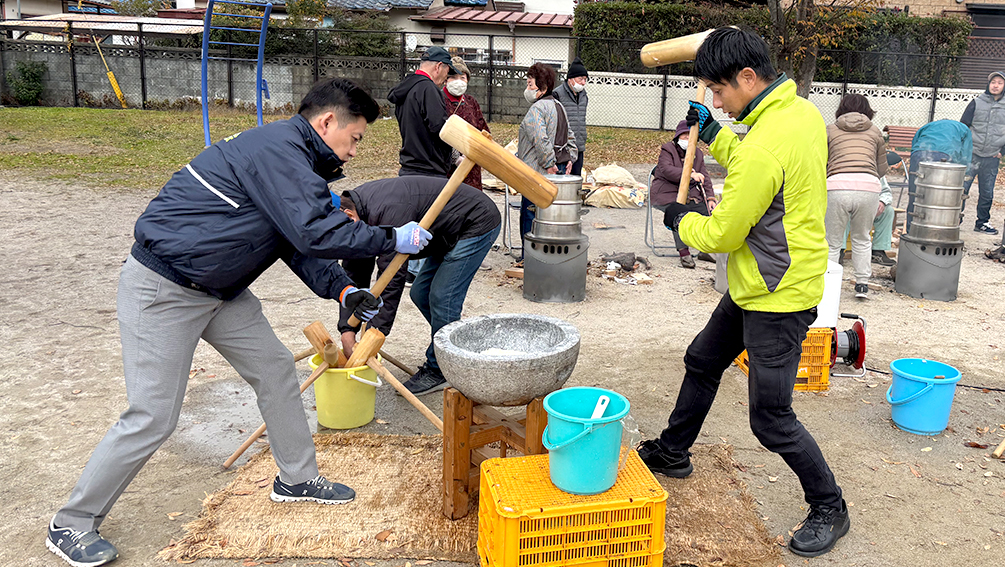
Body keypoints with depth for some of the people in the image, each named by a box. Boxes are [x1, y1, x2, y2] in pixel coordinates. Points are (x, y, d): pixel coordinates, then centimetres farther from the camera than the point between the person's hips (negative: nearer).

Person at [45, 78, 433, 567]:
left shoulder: (294, 159, 10)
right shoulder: (278, 147, -23)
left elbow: (297, 244, 12)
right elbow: (316, 233, -29)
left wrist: (343, 290, 0)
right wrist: (393, 240, -17)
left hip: (219, 288, 10)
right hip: (163, 289, -10)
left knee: (275, 370, 11)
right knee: (153, 417, -4)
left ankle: (296, 477, 29)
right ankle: (72, 524, 16)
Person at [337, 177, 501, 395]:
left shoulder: (388, 213, -34)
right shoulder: (358, 205, -4)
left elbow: (392, 279, -35)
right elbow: (354, 276, -5)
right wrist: (347, 332, -13)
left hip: (477, 224, -10)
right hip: (450, 233, 10)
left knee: (441, 297, -13)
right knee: (420, 294, 10)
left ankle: (439, 371, 4)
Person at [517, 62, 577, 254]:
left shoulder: (536, 109, -14)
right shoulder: (558, 107, 17)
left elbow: (540, 140, -27)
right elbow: (571, 137, 23)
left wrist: (549, 164, -21)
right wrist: (569, 159, 17)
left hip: (539, 174, -10)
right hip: (559, 170, 10)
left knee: (530, 219, -2)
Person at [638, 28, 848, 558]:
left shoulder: (766, 145, -29)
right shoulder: (802, 111, 2)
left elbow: (722, 234, -21)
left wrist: (681, 219, -1)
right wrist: (715, 135, 11)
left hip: (779, 299, -10)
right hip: (754, 287, 10)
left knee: (771, 419, 0)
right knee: (702, 362, 22)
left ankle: (829, 508, 22)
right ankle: (672, 453, 41)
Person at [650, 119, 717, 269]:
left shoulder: (697, 154, 15)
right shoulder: (667, 149, -4)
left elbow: (705, 177, 13)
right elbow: (667, 170, -22)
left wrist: (710, 198, -2)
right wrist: (690, 174, -36)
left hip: (689, 193, 6)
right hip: (666, 193, -6)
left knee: (710, 210, -12)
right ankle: (684, 252, -30)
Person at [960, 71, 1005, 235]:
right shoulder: (977, 103, 3)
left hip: (991, 159, 2)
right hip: (971, 155, -2)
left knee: (987, 193, 7)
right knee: (962, 188, -6)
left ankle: (982, 223, 20)